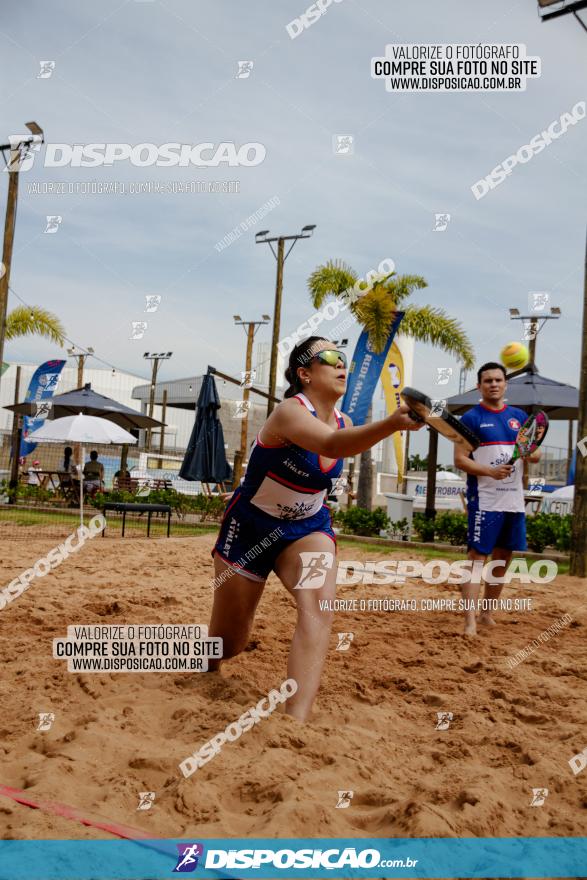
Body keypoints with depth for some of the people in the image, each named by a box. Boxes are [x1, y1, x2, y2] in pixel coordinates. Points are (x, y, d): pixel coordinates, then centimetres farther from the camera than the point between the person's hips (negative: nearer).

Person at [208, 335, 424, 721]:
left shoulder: (344, 422, -4)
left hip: (306, 528, 5)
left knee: (318, 605, -27)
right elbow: (331, 445, -50)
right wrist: (393, 423, -64)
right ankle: (209, 666, 47)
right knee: (230, 643, 8)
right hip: (250, 527, -4)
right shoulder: (289, 411, -27)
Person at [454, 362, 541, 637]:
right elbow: (460, 459, -8)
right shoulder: (471, 418, -2)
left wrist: (528, 451, -11)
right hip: (485, 500, -6)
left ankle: (488, 613, 26)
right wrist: (490, 471, -23)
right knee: (477, 557, -8)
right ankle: (470, 620, -8)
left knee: (503, 558, 12)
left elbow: (536, 454, 13)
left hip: (514, 500, 6)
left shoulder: (519, 416, 12)